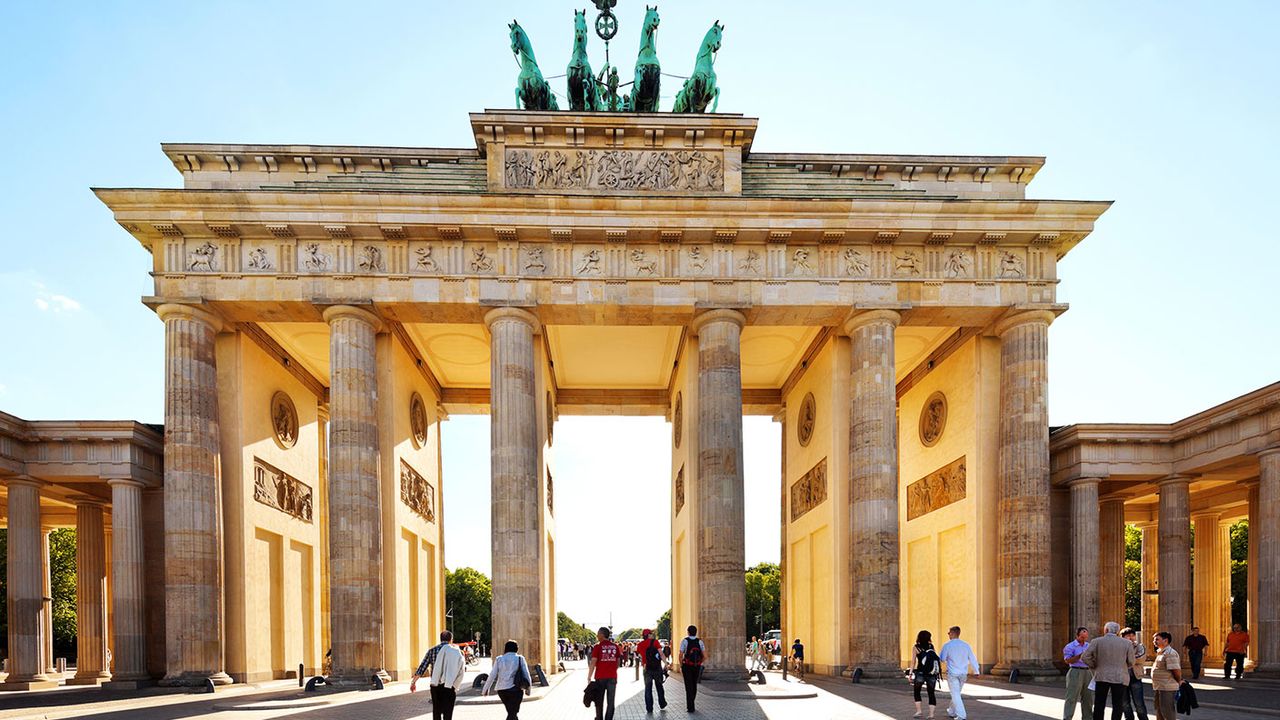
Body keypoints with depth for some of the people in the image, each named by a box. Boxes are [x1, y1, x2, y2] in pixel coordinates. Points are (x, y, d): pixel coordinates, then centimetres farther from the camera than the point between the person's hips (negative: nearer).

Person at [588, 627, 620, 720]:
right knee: (610, 701, 8)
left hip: (600, 677, -3)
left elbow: (593, 662, -11)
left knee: (599, 701, 11)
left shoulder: (598, 647, -8)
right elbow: (618, 662, 11)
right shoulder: (615, 646, 4)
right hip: (612, 677, 3)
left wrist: (589, 677, -6)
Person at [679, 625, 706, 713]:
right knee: (694, 686, 19)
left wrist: (681, 667, -1)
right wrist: (699, 663, 13)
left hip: (687, 667, -3)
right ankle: (689, 705, 31)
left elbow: (681, 655, -13)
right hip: (697, 667, 3)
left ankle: (690, 708, -3)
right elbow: (705, 657, -4)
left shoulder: (684, 641, -8)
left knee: (689, 687, 2)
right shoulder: (700, 642, 0)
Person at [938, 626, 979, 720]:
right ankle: (952, 712, 34)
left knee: (955, 694, -1)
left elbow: (942, 659, -5)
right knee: (957, 693, 20)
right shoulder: (966, 645, 1)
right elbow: (972, 659, 5)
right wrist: (976, 671, 14)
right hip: (963, 673, 5)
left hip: (952, 673, -5)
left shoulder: (947, 645, -10)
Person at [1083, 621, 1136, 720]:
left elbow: (1085, 657, -8)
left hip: (1101, 676, 0)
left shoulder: (1097, 641, -2)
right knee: (1117, 706, 5)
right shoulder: (1127, 643, 0)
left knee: (1099, 705, 9)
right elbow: (1130, 663, 2)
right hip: (1120, 678, 0)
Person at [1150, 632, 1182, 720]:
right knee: (1159, 710, 17)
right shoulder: (1160, 653, 16)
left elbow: (1176, 671, -21)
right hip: (1159, 687, 10)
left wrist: (1179, 682, -8)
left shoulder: (1170, 653, -17)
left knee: (1167, 711, -5)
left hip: (1167, 688, -10)